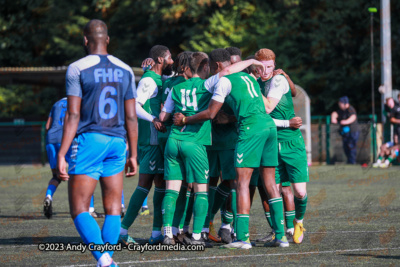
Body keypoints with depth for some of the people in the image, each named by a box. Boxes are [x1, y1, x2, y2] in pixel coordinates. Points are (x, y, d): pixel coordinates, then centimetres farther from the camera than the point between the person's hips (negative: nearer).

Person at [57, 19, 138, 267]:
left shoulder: (77, 69, -4)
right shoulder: (125, 70, 9)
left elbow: (73, 116, -10)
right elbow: (131, 118, 9)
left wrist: (61, 154, -9)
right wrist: (133, 155, 15)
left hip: (88, 140, -4)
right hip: (117, 143, 4)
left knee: (79, 209, -4)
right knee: (113, 209, 10)